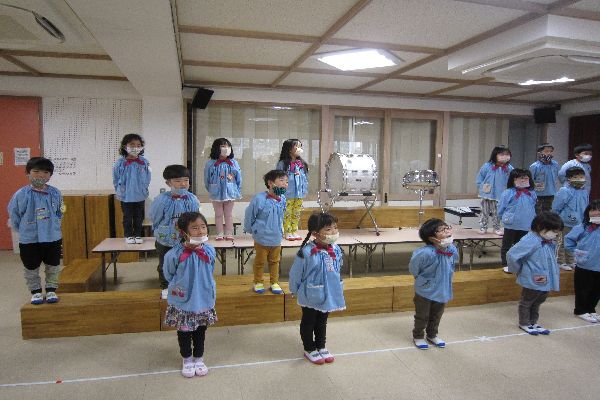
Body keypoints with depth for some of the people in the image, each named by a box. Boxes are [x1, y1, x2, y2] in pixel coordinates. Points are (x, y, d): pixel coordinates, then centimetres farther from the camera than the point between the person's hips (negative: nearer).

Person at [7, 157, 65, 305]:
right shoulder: (21, 194, -11)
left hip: (53, 237, 2)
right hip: (29, 239, -1)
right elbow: (14, 215, 0)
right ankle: (36, 291, 28)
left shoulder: (55, 193, -5)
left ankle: (51, 290, 27)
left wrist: (52, 226, 6)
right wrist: (25, 230, 4)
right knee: (31, 268, 11)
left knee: (53, 266, 12)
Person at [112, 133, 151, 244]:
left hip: (140, 196, 2)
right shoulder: (120, 163, -9)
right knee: (127, 217, 10)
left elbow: (147, 178, 6)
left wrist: (143, 188, 2)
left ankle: (137, 235, 25)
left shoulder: (144, 162, -5)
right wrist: (120, 190, 1)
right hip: (125, 196, -1)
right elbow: (116, 179, 2)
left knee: (139, 217, 12)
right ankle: (128, 235, 22)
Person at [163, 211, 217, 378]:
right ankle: (187, 360, 38)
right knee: (184, 331, 16)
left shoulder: (210, 251, -13)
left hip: (203, 299, 2)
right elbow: (169, 275, -2)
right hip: (182, 301, -2)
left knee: (200, 330, 19)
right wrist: (179, 286, 1)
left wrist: (202, 285, 6)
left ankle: (198, 358, 40)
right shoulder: (174, 254, -22)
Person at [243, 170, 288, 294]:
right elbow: (249, 216, -10)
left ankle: (274, 283, 34)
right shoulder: (259, 199, -23)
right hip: (262, 238, -4)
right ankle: (258, 283, 31)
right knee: (260, 261, 13)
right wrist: (250, 230, 1)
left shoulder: (282, 200, -7)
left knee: (274, 261, 19)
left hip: (277, 238, 5)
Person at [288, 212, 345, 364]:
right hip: (311, 296, -5)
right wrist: (294, 291, -1)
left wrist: (337, 289, 14)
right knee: (308, 322, 16)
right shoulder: (306, 252, -27)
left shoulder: (336, 250, -9)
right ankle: (309, 349, 34)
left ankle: (321, 346, 42)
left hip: (329, 295, 5)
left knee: (322, 322, 23)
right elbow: (295, 273, -14)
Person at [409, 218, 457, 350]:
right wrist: (422, 280, -2)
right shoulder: (426, 253, -34)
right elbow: (413, 267, -17)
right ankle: (418, 336, 37)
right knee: (422, 316, 15)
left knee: (436, 316, 24)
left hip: (442, 290, 5)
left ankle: (432, 335, 47)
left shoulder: (453, 250, -15)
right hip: (425, 291, -5)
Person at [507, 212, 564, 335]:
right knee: (526, 302, 14)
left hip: (547, 281, 8)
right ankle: (524, 324, 32)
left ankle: (533, 322, 42)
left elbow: (551, 260, 14)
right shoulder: (530, 241, -27)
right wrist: (518, 270, -12)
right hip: (533, 281, -8)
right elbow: (512, 255, -27)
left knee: (538, 302, 24)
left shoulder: (550, 242, -2)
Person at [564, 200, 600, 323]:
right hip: (584, 267, -3)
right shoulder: (583, 227, -10)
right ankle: (581, 311, 26)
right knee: (583, 290, 9)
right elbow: (568, 239, 0)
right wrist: (575, 251, -4)